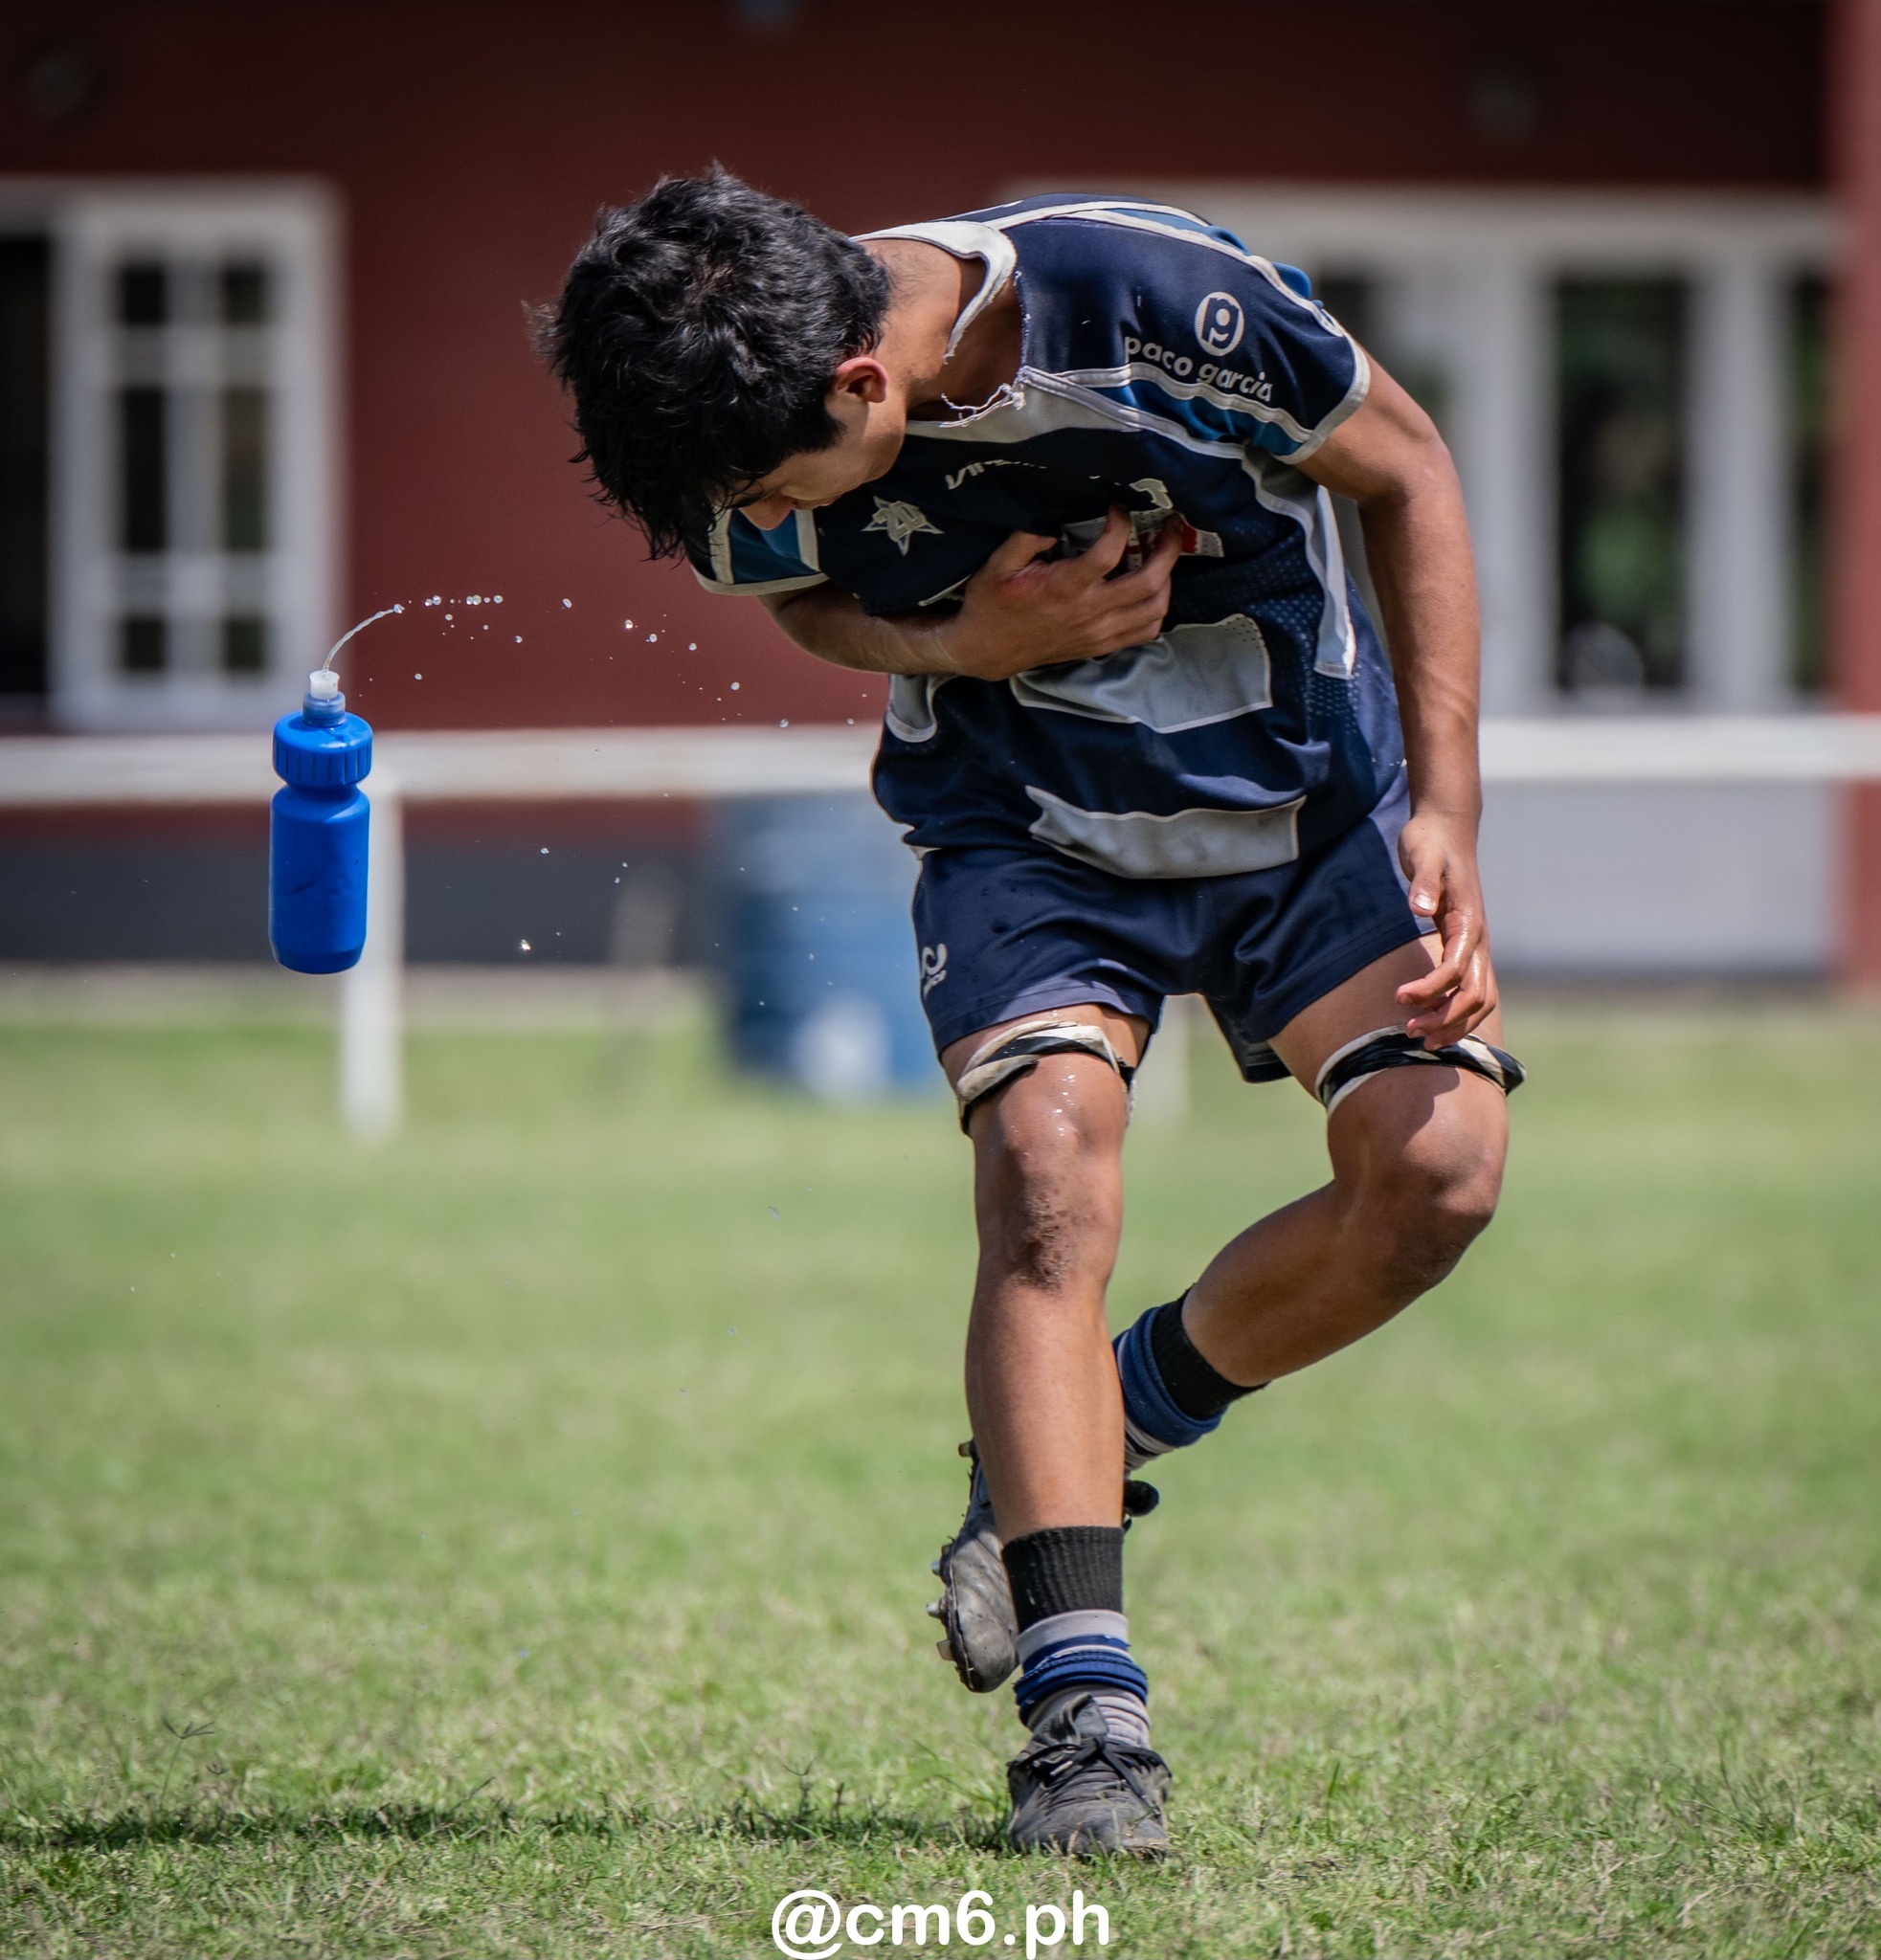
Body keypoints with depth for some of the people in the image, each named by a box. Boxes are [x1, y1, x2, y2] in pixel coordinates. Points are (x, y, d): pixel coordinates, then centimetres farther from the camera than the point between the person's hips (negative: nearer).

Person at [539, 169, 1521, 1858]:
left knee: (1436, 1163, -19)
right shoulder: (752, 427, -21)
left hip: (1305, 785, 0)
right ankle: (1085, 1715, -25)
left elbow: (1405, 467, -13)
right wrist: (968, 643, -19)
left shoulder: (1163, 300, -32)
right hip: (1027, 823, 1)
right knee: (1047, 1165, -24)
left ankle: (1115, 1426, 8)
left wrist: (1445, 808, -15)